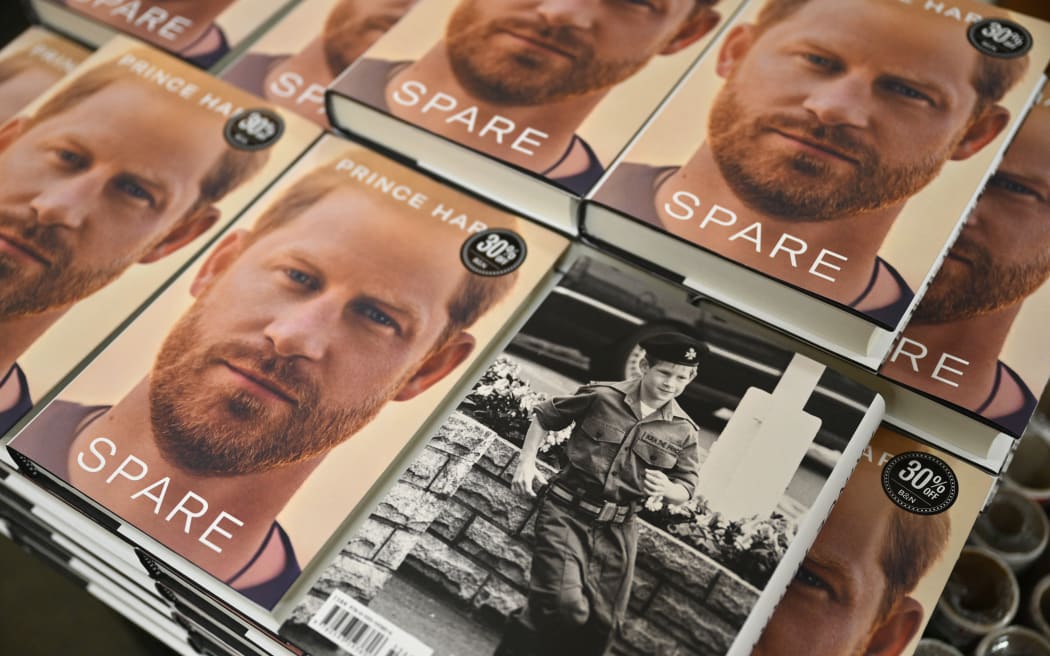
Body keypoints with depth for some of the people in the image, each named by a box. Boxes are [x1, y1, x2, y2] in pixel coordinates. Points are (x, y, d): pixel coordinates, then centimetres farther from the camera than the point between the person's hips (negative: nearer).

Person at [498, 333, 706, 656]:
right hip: (566, 512, -3)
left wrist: (666, 488, -14)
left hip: (616, 531, 4)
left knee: (600, 624, 10)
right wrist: (527, 462, -3)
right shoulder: (600, 396, -6)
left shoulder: (684, 432, 0)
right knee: (562, 605, -20)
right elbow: (544, 417, 8)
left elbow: (686, 490, 9)